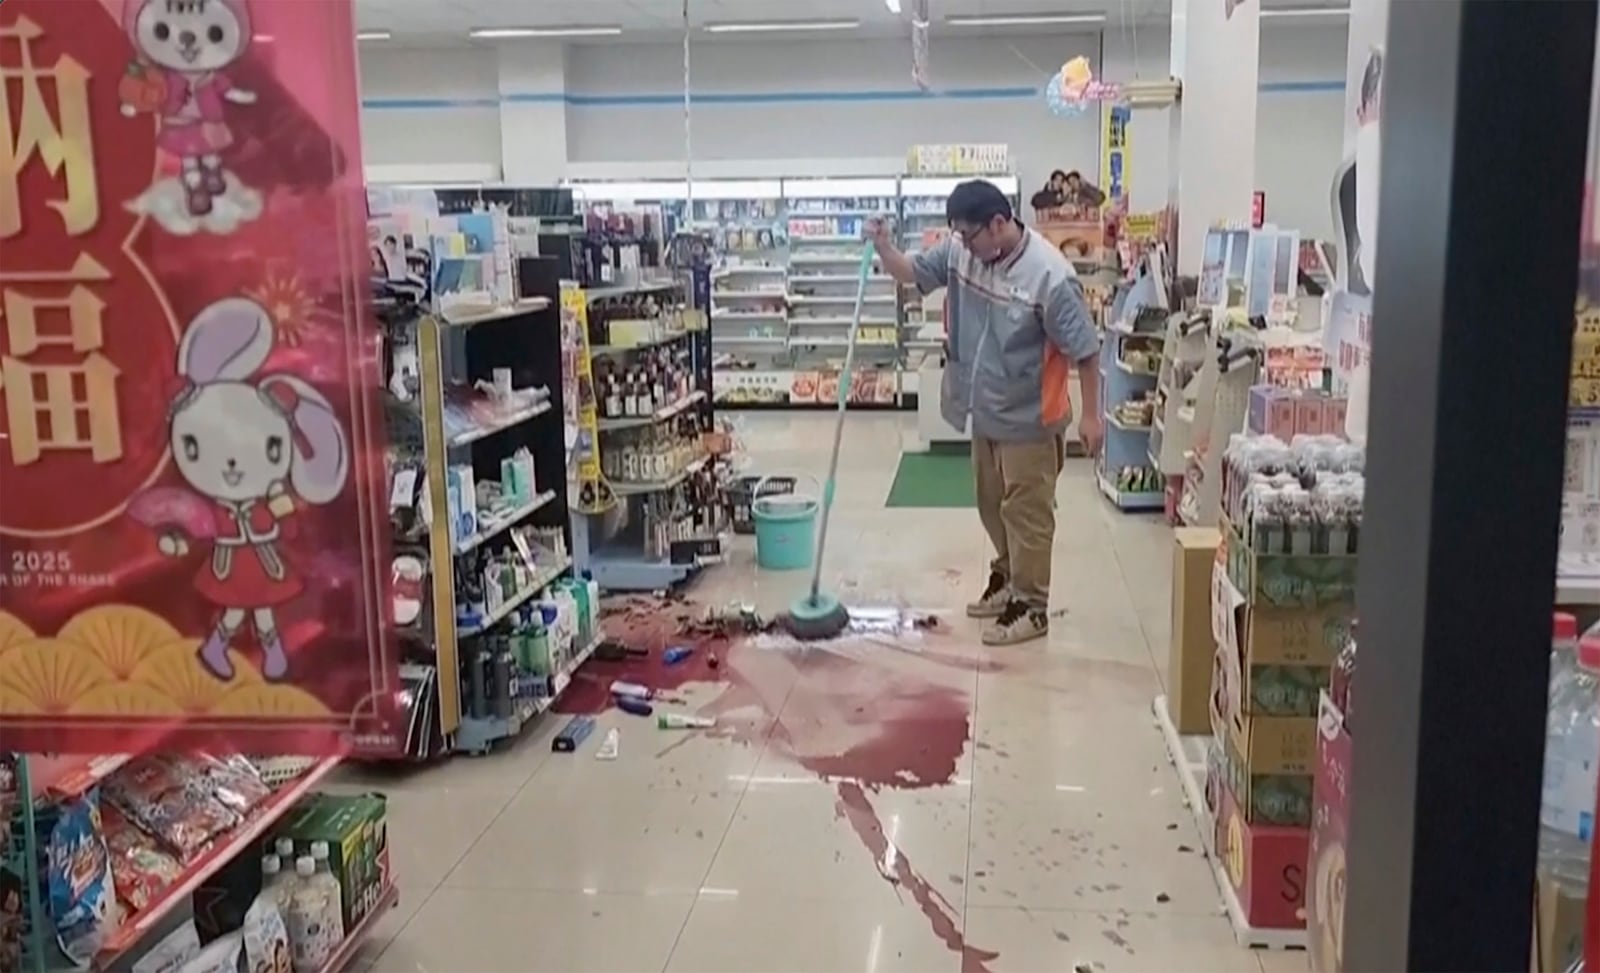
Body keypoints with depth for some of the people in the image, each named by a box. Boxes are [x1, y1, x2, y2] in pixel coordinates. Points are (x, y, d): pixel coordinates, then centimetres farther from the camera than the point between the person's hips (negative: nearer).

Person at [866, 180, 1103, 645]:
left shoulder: (1049, 274, -25)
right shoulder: (959, 251, -6)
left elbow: (1084, 349, -19)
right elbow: (912, 274, 7)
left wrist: (1090, 416, -16)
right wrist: (883, 246, -14)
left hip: (1027, 418, -7)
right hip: (984, 410, 7)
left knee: (1026, 512, 4)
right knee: (992, 505, 21)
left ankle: (1031, 606, 17)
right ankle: (1006, 577, 40)